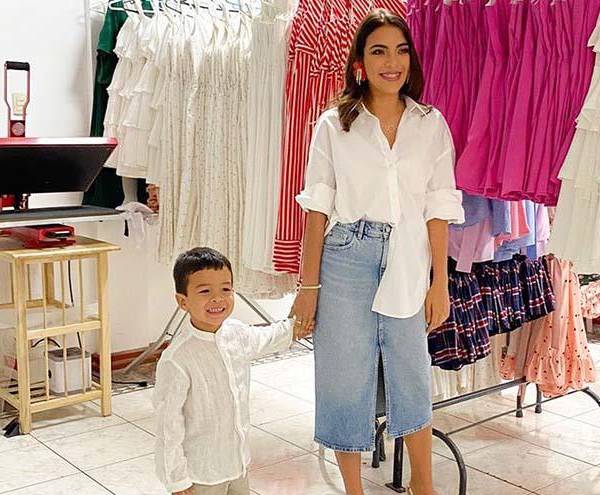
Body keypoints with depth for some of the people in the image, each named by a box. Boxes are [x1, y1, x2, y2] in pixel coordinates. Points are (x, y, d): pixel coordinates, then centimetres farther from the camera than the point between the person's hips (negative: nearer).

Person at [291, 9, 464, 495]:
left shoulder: (431, 124, 5)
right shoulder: (334, 125, 1)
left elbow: (438, 209, 4)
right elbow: (318, 208, 0)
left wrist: (440, 282, 1)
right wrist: (309, 286, -3)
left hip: (408, 263, 2)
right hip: (346, 261, -1)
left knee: (412, 375, 11)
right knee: (345, 377, 5)